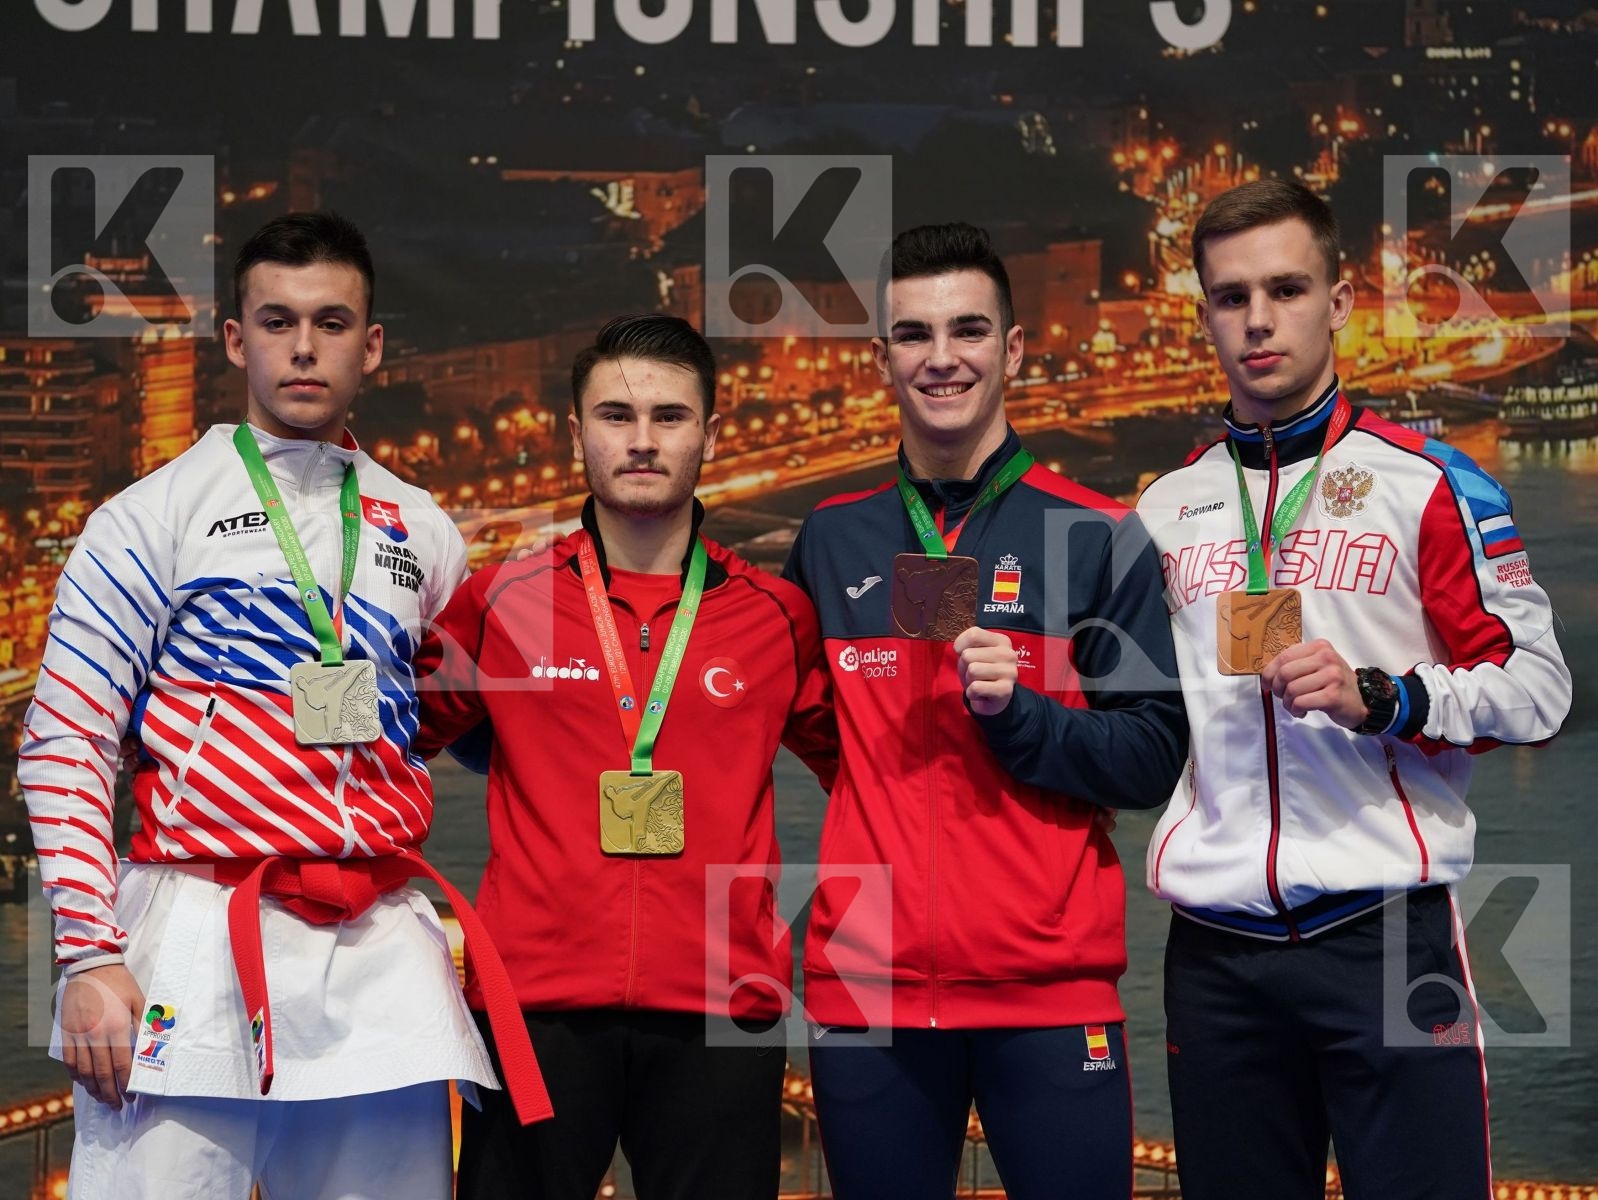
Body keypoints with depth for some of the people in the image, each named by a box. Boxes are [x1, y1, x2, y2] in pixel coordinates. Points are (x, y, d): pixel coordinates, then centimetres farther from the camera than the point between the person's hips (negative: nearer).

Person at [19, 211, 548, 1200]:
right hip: (200, 927, -4)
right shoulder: (155, 516, 4)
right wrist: (90, 958, -9)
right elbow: (66, 745, -1)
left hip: (385, 948, 4)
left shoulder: (425, 536, 16)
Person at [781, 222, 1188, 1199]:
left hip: (1052, 985, -2)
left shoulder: (1097, 536, 1)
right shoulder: (831, 541, 11)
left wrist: (1020, 711, -16)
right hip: (866, 987, 3)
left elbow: (1154, 759, -2)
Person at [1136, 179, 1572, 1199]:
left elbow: (1537, 685, -3)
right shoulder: (1166, 509, 15)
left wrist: (1378, 699, -16)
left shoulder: (1430, 484, 1)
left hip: (1386, 932, -4)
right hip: (1215, 951, 4)